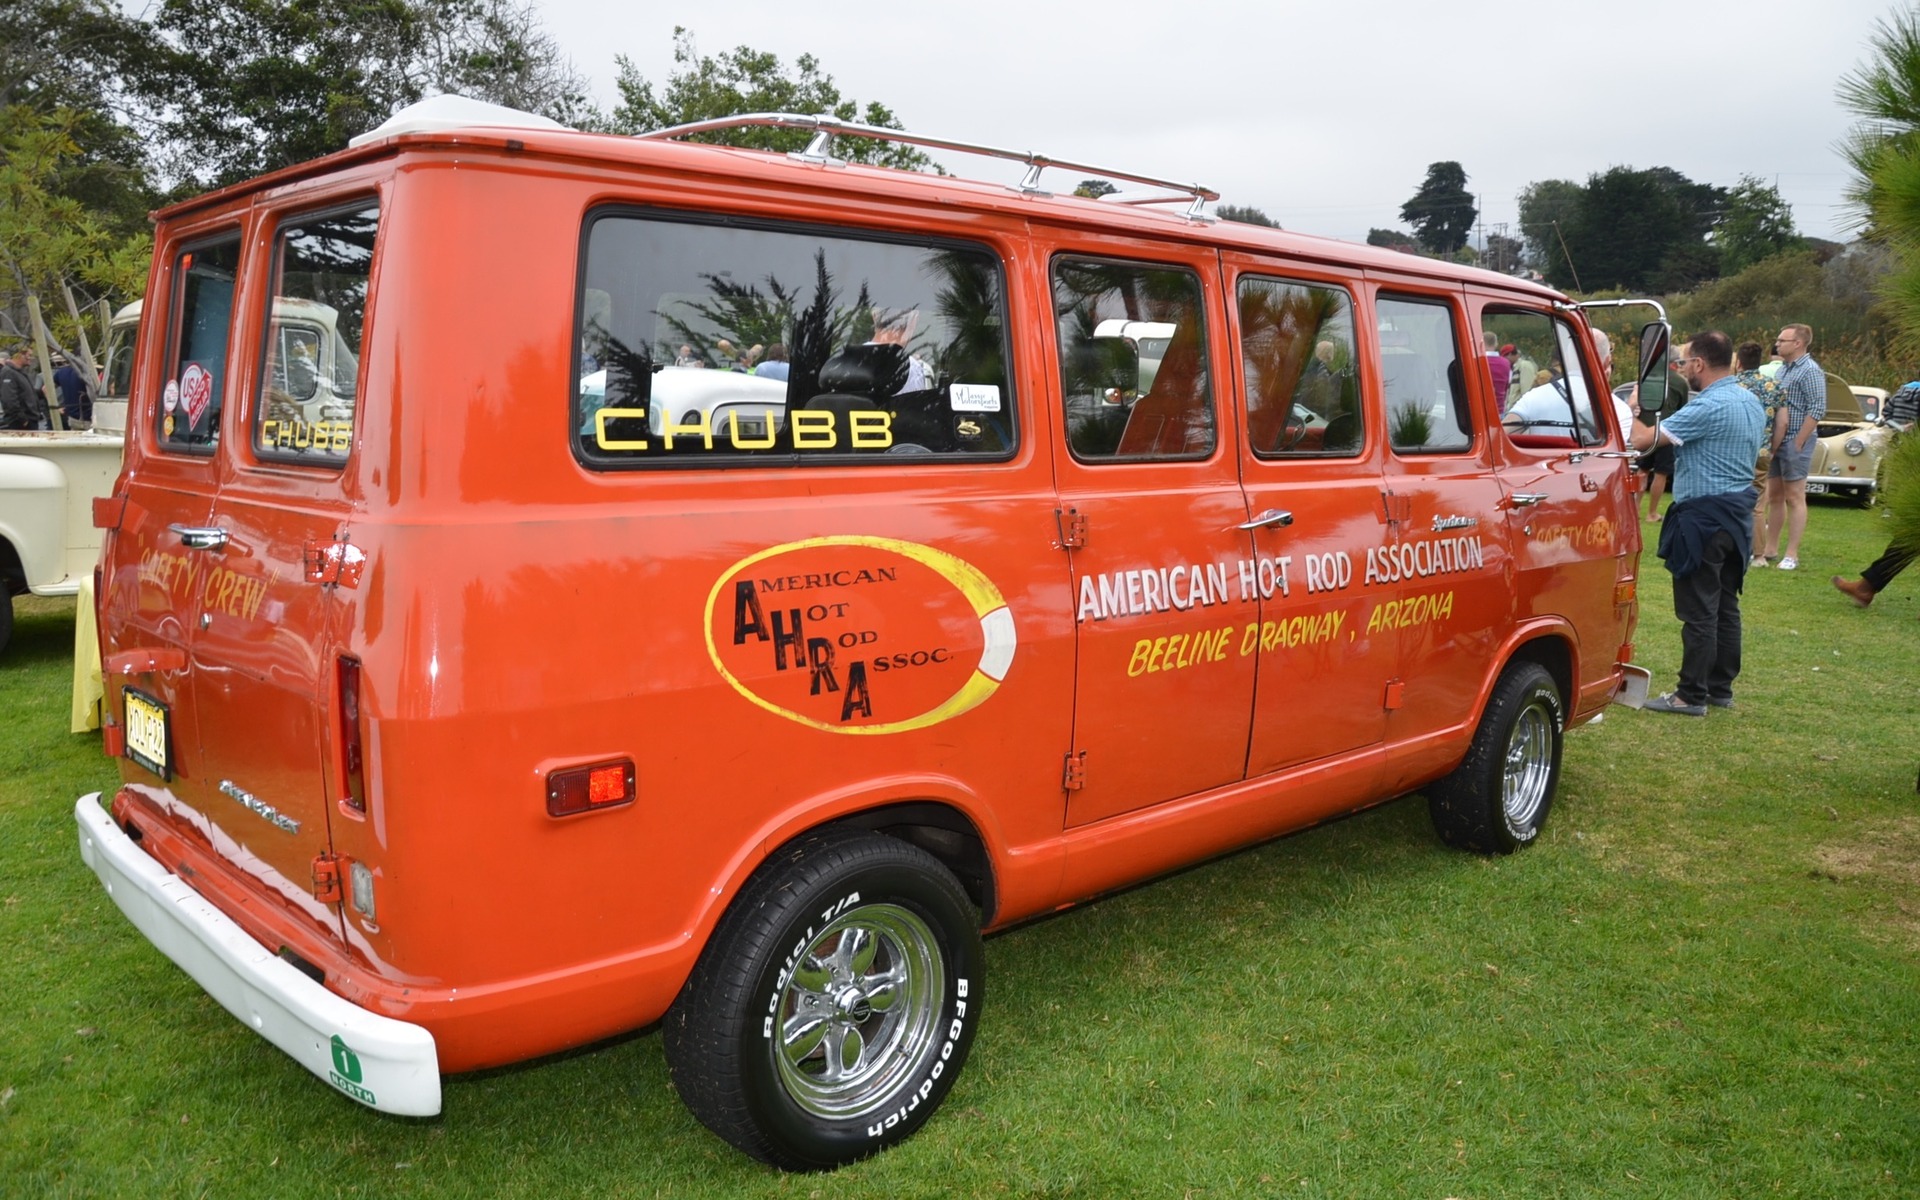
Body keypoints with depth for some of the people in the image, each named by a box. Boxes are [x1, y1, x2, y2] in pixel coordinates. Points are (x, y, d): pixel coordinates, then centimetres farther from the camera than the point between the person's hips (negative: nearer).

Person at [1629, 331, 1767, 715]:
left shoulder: (1708, 407, -19)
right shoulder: (1751, 403, 12)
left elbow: (1642, 440, -20)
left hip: (1703, 517, -9)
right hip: (1738, 512, 9)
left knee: (1699, 611, -4)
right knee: (1726, 605, 13)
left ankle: (1692, 695, 1)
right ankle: (1721, 688, 21)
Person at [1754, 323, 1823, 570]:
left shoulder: (1810, 371, -11)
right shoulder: (1783, 369, 15)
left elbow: (1818, 409, -17)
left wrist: (1798, 442, -18)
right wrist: (1772, 442, 10)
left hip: (1795, 441, -8)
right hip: (1778, 441, 8)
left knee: (1794, 498, -4)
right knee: (1774, 496, 12)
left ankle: (1792, 554, 0)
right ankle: (1770, 549, 19)